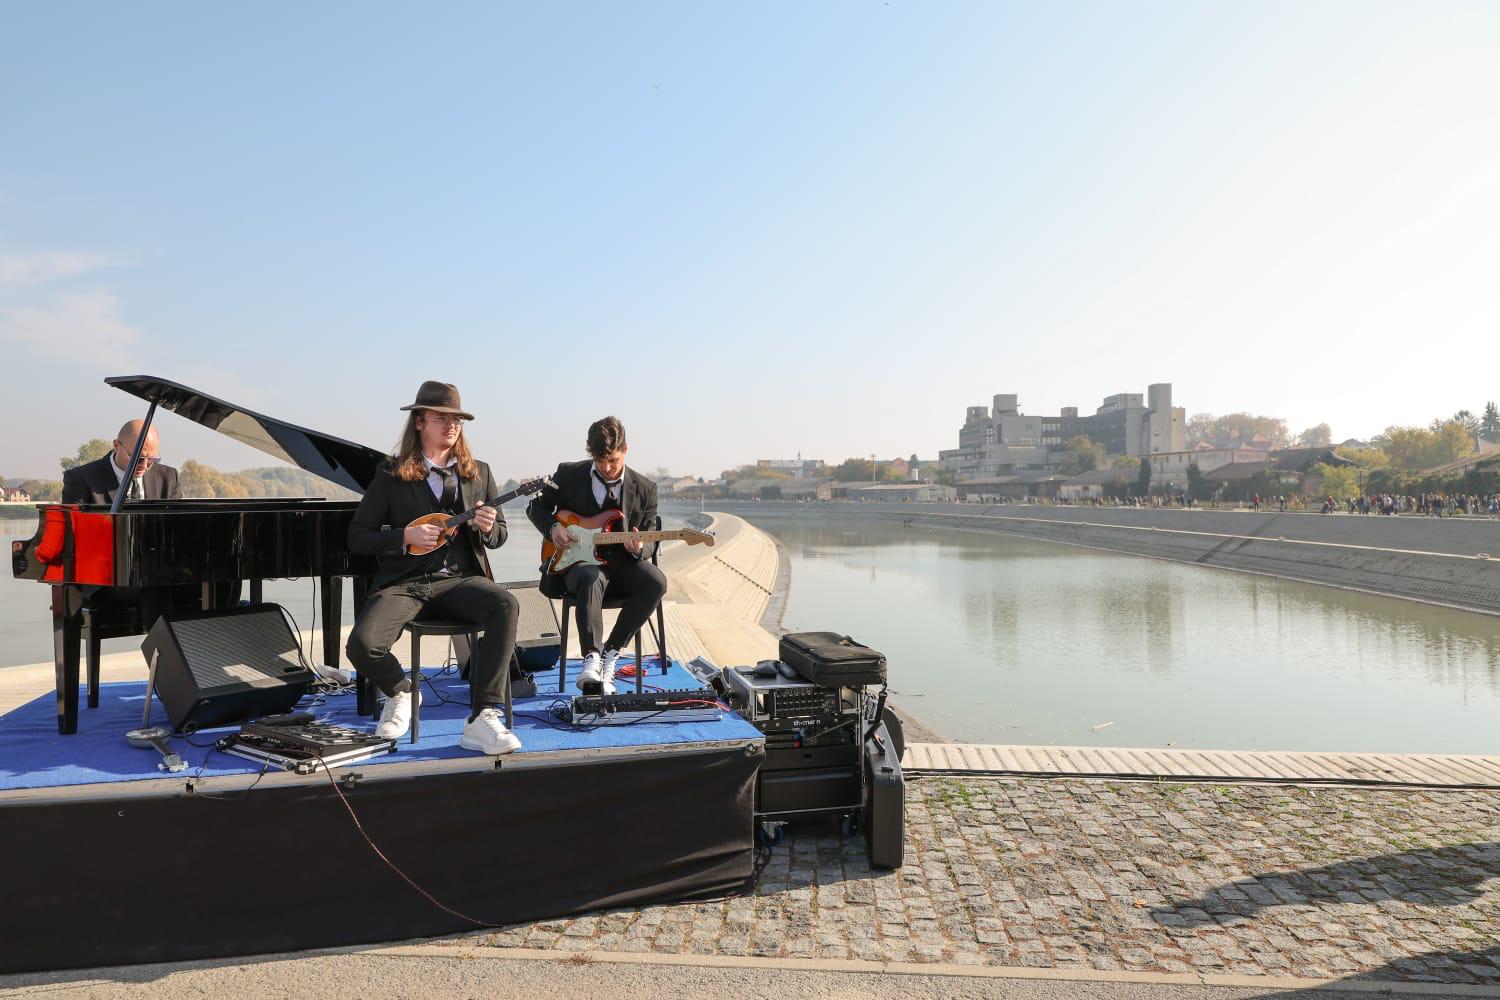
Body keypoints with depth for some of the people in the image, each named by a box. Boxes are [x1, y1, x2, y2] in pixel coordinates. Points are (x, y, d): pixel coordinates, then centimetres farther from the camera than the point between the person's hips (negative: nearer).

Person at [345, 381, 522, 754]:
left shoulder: (478, 472, 13)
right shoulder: (391, 474, 5)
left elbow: (500, 534, 16)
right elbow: (357, 538, 4)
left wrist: (488, 527, -8)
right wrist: (405, 536, -13)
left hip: (459, 579, 1)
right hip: (403, 582, -1)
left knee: (506, 605, -32)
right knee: (362, 645, -27)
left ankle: (482, 719, -29)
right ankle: (400, 692, 10)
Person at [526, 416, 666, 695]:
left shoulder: (645, 489, 3)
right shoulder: (568, 474, 2)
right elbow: (535, 507, 14)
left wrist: (638, 549, -19)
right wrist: (553, 527, -7)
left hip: (622, 565, 2)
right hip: (576, 562, -2)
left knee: (655, 582, -29)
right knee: (592, 579, -38)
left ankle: (610, 654, -21)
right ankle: (592, 659, -37)